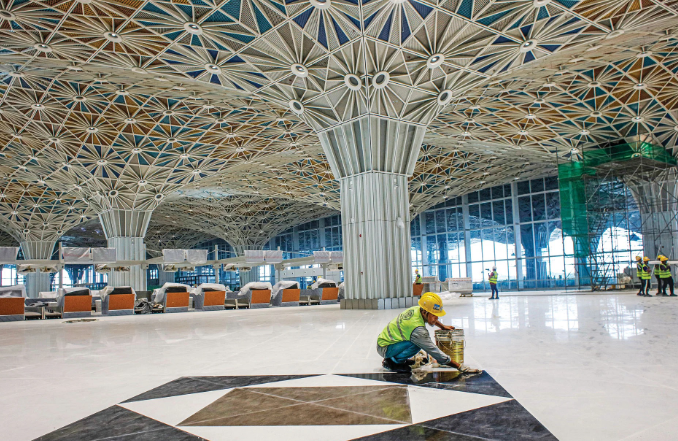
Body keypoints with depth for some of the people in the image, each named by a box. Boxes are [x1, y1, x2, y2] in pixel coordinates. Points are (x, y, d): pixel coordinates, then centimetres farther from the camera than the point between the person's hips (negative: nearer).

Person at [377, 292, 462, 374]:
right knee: (417, 344, -27)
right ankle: (392, 361, -9)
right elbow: (433, 351, -26)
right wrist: (458, 366, -21)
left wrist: (443, 326, 27)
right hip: (384, 348, -9)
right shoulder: (417, 329, -31)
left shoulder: (417, 309, -6)